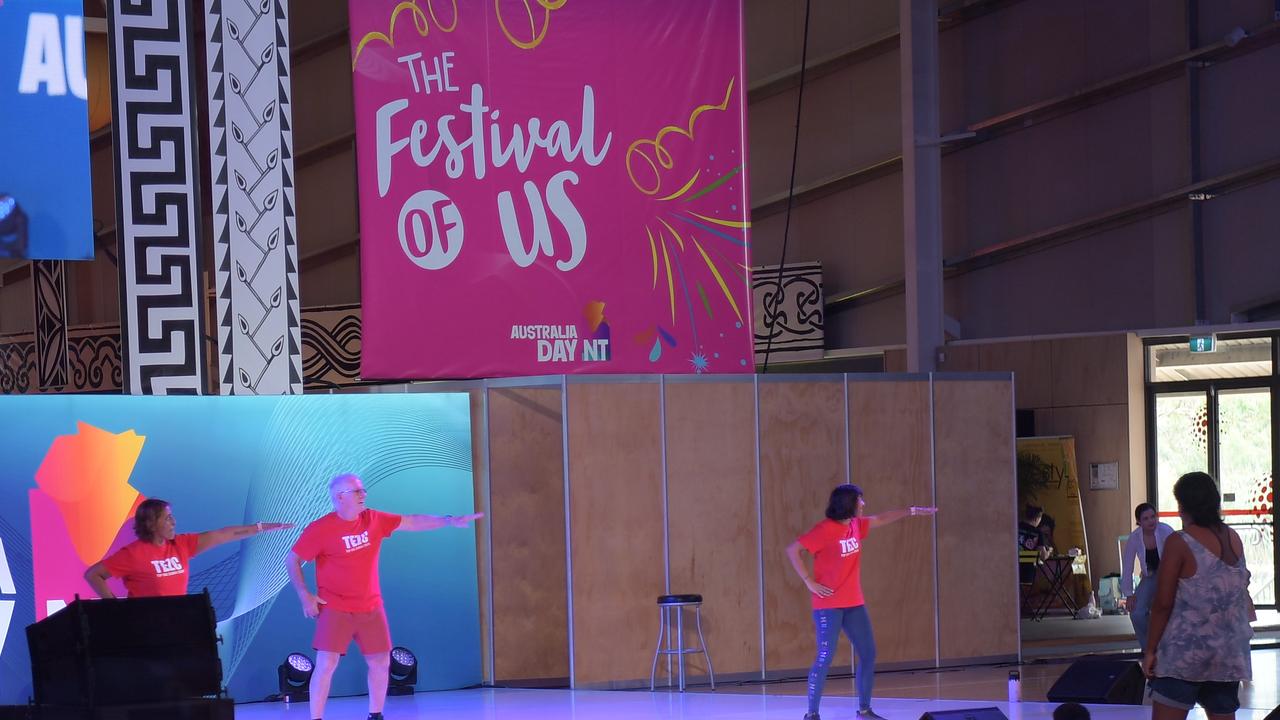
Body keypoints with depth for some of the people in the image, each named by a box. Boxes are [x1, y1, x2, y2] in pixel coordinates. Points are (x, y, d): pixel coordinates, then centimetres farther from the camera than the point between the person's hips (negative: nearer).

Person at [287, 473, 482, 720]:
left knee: (381, 662, 8)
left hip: (370, 607, 5)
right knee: (326, 664, -13)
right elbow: (292, 560, -6)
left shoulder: (374, 520, 2)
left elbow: (411, 522, 6)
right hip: (335, 609, -5)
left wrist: (449, 521, -1)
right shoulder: (320, 530, -13)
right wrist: (304, 595, -13)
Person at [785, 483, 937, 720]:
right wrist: (809, 581, -18)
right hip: (829, 605, -8)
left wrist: (912, 511, 28)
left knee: (868, 653, 7)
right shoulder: (825, 530, -16)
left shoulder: (855, 525, 7)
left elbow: (881, 519, 27)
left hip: (854, 603, 8)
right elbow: (792, 550, -18)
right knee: (825, 658, -10)